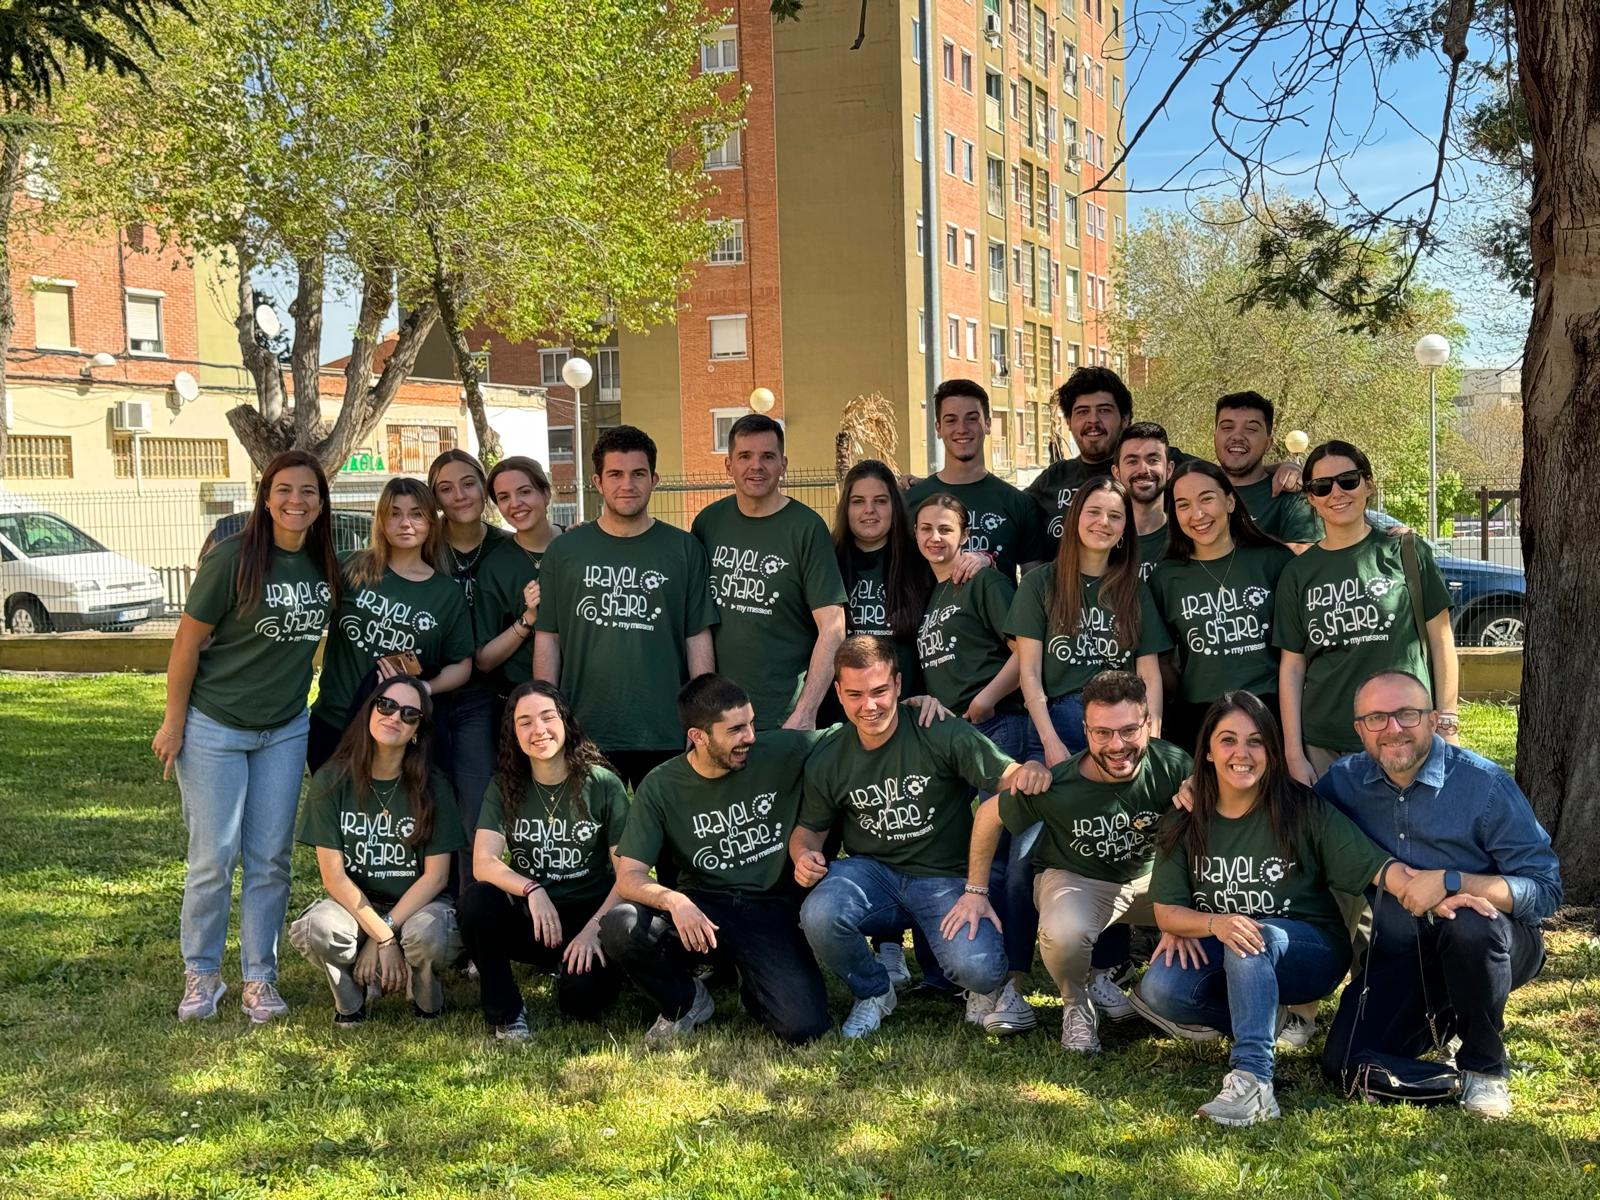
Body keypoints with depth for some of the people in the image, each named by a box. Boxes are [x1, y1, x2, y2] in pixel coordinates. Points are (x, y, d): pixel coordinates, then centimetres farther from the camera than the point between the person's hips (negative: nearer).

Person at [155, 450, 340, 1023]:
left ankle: (259, 977, 19)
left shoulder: (325, 564, -1)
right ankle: (201, 974, 18)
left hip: (285, 731, 4)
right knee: (213, 858, 1)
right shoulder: (233, 558, -16)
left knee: (271, 859, 8)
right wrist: (173, 724, -10)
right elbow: (188, 642, -11)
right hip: (214, 728, -4)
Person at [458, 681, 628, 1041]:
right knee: (477, 899, -29)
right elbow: (484, 863, -12)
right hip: (529, 920, 2)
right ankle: (506, 1013, -10)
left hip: (590, 918, -2)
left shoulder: (603, 785, -6)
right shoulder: (504, 788, 1)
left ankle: (570, 974, 11)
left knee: (583, 998, -29)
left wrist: (595, 928, -21)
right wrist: (532, 889, -30)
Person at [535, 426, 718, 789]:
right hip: (584, 732, 0)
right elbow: (547, 639, 7)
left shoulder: (683, 550, 5)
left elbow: (698, 640, 5)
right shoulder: (564, 551, 6)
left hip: (666, 734, 0)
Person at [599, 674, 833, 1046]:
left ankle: (754, 986, 14)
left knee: (803, 1027, -25)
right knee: (619, 928, -30)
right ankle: (686, 1002, 3)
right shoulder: (660, 787, -4)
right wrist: (674, 900, -30)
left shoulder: (782, 753, -6)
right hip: (701, 907, 1)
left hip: (772, 909, -1)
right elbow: (629, 877, -9)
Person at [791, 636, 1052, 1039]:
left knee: (979, 970, -30)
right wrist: (804, 855, -9)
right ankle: (873, 992, 4)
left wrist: (1030, 771, -40)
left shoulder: (942, 734, -11)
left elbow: (1007, 779, -15)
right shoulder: (827, 760, 1)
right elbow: (809, 828, 14)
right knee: (819, 916, -31)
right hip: (872, 871, 3)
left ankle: (989, 980, 15)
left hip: (946, 879, -3)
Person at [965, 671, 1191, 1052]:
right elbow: (989, 815, -8)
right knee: (1064, 933, -38)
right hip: (1074, 878, -4)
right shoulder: (1055, 787, -26)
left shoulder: (1172, 765, -23)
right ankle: (1077, 1004, 0)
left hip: (1150, 877, 5)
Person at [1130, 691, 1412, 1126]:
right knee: (1158, 989, -26)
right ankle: (1263, 1018, -1)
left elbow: (1375, 866, -17)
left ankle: (1252, 1081, -42)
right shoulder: (1186, 823, -1)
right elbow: (1166, 910, -6)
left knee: (1253, 941, -37)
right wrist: (1216, 923, -27)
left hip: (1310, 950, -3)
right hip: (1220, 958, 3)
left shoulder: (1302, 810, -9)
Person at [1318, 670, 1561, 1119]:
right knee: (1344, 1066, -13)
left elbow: (1545, 889, -18)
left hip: (1488, 945, -4)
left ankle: (1485, 1065, -12)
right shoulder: (1344, 781, -4)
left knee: (1470, 923, -39)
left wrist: (1452, 882, -30)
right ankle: (1443, 1018, 20)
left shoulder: (1484, 784, -16)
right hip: (1397, 955, 4)